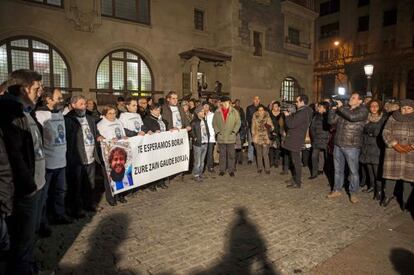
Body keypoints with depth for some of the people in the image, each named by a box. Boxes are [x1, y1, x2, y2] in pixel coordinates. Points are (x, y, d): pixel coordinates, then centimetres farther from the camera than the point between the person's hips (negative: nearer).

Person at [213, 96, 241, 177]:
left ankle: (231, 170, 13)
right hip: (221, 137, 1)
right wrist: (217, 131, -2)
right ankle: (222, 170, 18)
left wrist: (234, 131, -6)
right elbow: (214, 123, 8)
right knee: (222, 154, 8)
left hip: (231, 137, -1)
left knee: (231, 154, 3)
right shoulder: (217, 112, 5)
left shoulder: (234, 112, 2)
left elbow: (238, 122, 2)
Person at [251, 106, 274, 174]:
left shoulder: (267, 117, -3)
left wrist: (269, 127, -26)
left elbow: (272, 127, -5)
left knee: (265, 154, -6)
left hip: (265, 138, -2)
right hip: (257, 138, 2)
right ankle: (259, 168, 22)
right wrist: (253, 135, 6)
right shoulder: (255, 117, 1)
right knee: (259, 154, 9)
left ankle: (267, 168, 6)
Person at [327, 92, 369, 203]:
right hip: (338, 145, 5)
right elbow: (331, 121, 7)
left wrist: (340, 107, -14)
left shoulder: (363, 110, -3)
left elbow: (352, 116, -24)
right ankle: (337, 190, 25)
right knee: (338, 169, 13)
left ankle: (353, 193, 17)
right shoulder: (343, 109, 12)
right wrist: (333, 109, -4)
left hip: (352, 146, -5)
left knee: (353, 170, 4)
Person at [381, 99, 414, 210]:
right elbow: (386, 133, -1)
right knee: (391, 173, 6)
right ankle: (388, 195, 24)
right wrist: (395, 145, -14)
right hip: (393, 151, 0)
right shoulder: (393, 118, 6)